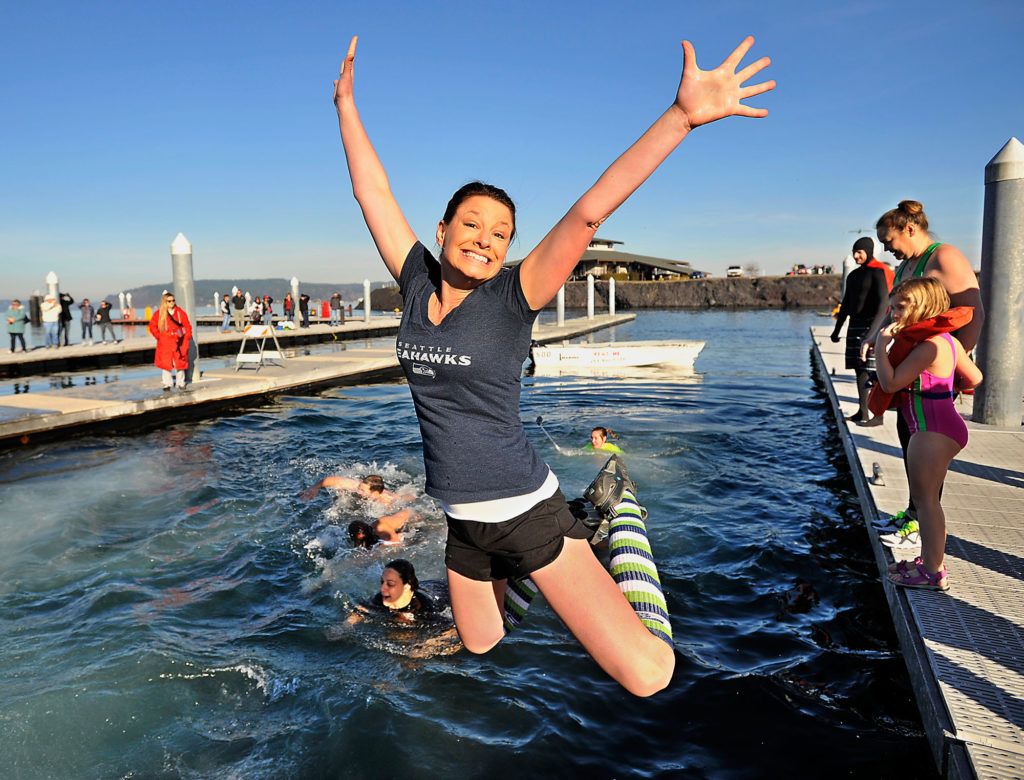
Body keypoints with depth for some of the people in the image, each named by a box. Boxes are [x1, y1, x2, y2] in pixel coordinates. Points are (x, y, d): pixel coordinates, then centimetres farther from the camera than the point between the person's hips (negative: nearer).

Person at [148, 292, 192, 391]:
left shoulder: (180, 312, 3)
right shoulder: (158, 313, 1)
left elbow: (187, 326, 5)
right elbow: (152, 326, 5)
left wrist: (187, 337, -3)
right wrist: (159, 336, -4)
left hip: (179, 343, 1)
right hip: (165, 344, -1)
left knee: (180, 363, 5)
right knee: (165, 363, 1)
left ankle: (180, 383, 17)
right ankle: (167, 384, 9)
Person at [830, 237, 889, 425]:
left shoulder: (877, 273, -7)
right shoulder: (853, 276, 17)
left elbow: (883, 302, -15)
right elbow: (846, 305, 22)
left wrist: (874, 329, -25)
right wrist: (837, 329, 21)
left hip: (871, 326, -8)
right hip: (855, 325, 8)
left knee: (873, 371, -10)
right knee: (859, 370, 9)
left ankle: (878, 415, -7)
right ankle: (862, 412, 15)